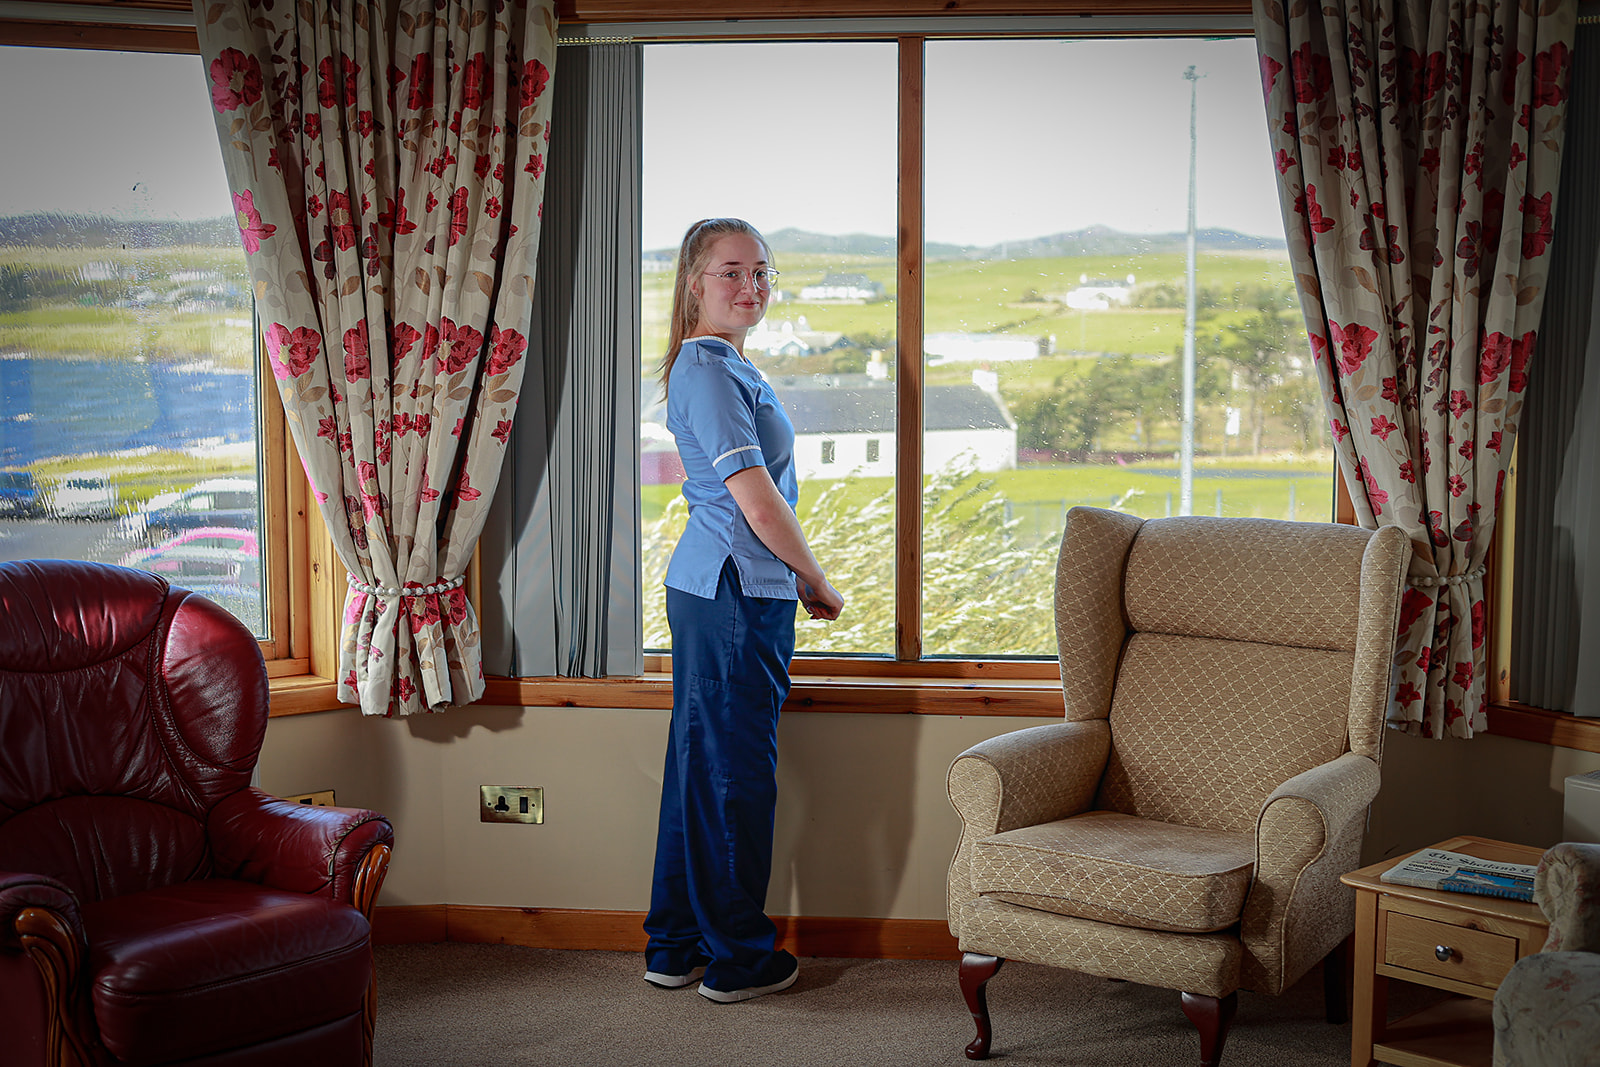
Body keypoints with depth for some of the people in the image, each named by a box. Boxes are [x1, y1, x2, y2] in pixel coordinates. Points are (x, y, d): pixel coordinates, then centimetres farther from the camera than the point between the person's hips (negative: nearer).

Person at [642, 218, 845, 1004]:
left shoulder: (721, 366, 17)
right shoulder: (710, 371, -15)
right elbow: (759, 504, -19)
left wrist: (798, 581, 16)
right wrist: (819, 583, -7)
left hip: (707, 586, 10)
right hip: (737, 592, -10)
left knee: (700, 763, 15)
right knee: (739, 770, 0)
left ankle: (675, 946, 25)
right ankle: (738, 959, 13)